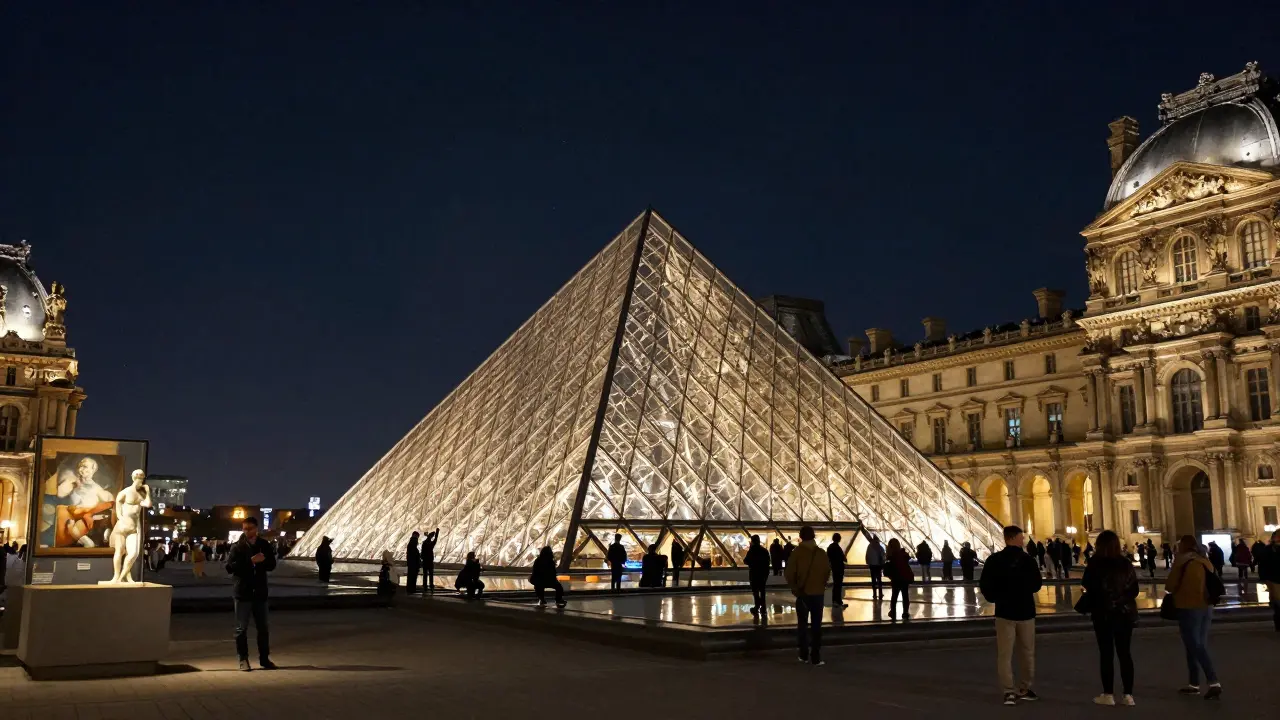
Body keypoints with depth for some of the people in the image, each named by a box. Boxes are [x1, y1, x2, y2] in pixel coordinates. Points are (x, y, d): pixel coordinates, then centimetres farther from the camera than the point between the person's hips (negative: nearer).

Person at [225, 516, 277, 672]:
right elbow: (230, 567, -13)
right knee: (241, 628, 2)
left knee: (263, 627, 9)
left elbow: (272, 565, 6)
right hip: (242, 592, -3)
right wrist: (250, 561, -22)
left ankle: (264, 658, 19)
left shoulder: (264, 545, 5)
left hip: (260, 591, 3)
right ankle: (243, 659, 11)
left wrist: (262, 561, -15)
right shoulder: (237, 547, -3)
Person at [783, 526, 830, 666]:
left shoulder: (796, 553, -8)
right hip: (818, 593, 1)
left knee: (802, 624, 11)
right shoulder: (821, 553, -2)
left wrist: (794, 588, 3)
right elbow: (827, 571, 3)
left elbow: (789, 573, -11)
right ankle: (816, 657, 4)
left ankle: (804, 655, 11)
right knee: (816, 625, 7)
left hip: (802, 593, -1)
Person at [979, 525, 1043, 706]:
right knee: (1027, 652, 14)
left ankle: (1008, 691, -4)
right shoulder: (1028, 560, -10)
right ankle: (1024, 689, 19)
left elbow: (985, 585, -7)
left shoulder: (994, 560, -9)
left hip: (1005, 612, 0)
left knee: (1005, 653, 2)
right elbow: (1037, 585, 0)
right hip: (1026, 611, 0)